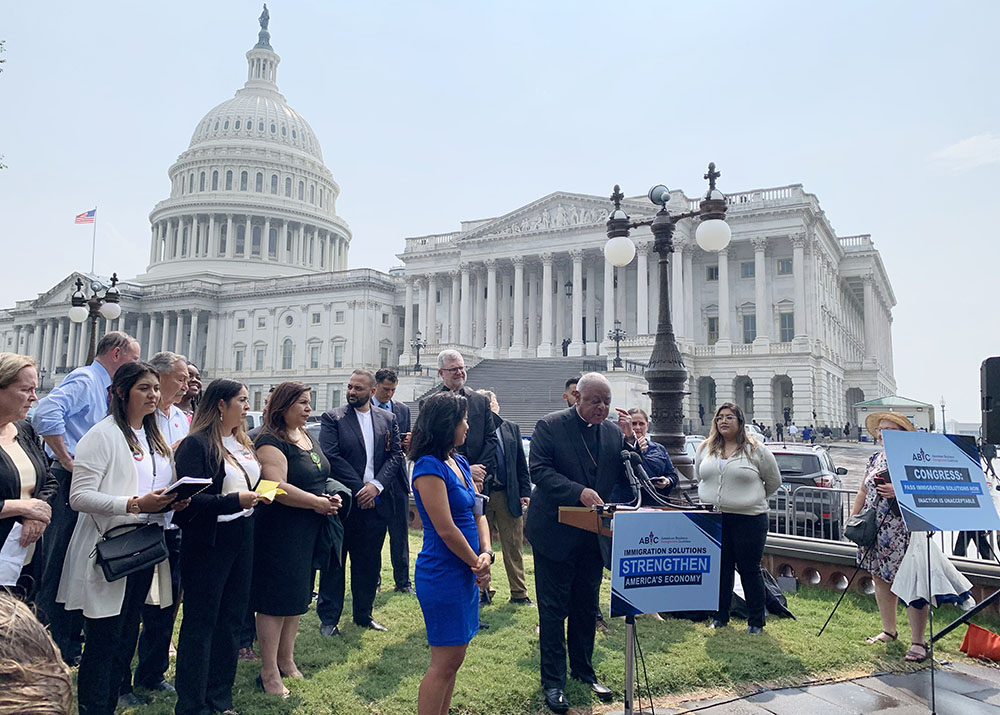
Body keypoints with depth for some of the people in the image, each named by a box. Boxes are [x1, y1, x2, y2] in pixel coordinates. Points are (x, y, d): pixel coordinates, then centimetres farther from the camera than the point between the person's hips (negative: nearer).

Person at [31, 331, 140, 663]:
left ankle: (72, 641, 28)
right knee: (59, 567, -1)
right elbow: (46, 414, -28)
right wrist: (67, 461, -23)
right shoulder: (84, 380, -11)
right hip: (69, 484, -10)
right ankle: (53, 647, 8)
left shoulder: (101, 387, 18)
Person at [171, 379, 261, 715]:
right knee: (200, 622, 4)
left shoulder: (244, 444, 11)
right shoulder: (196, 444, -12)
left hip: (242, 540, 7)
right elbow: (189, 499, -19)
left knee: (232, 620, 13)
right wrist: (233, 500, -26)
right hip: (208, 542, -7)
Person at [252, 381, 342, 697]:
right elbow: (277, 487, -25)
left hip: (309, 531, 9)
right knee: (275, 599, 0)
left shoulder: (308, 438, 13)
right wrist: (317, 502, -19)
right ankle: (269, 672, 12)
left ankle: (287, 660, 31)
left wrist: (332, 497, 1)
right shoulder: (271, 441, -14)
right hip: (280, 531, -8)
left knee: (297, 596, 17)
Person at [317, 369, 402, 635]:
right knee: (334, 561, 5)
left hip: (376, 501, 3)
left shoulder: (388, 419, 9)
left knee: (369, 562, 12)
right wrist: (359, 489, -14)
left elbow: (396, 455, 4)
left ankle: (363, 613, 27)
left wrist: (376, 485, -10)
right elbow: (331, 457, -10)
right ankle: (328, 618, 17)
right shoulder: (332, 419, -1)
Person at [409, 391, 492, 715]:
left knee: (453, 658, 16)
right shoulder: (430, 467, -18)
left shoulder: (460, 463, 9)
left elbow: (478, 512, 10)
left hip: (465, 572, 8)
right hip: (443, 575, -8)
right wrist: (477, 563, -8)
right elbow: (446, 530, -19)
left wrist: (486, 554, -6)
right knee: (445, 662, 1)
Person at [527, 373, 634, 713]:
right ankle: (553, 681, 17)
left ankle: (584, 670, 35)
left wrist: (629, 440, -12)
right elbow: (539, 470, -18)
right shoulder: (550, 426, -10)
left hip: (593, 535, 5)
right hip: (556, 533, -5)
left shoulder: (613, 433, 4)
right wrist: (579, 492, -28)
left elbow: (626, 480, 2)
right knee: (553, 609, 4)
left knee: (587, 607, 18)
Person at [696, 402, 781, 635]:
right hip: (713, 519, 4)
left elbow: (774, 481, 8)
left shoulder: (755, 449, -2)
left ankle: (756, 622, 16)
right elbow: (699, 477, 22)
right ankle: (720, 616, 23)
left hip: (748, 519, -3)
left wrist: (753, 499, 12)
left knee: (750, 570, 3)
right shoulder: (705, 449, 8)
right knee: (720, 569, 11)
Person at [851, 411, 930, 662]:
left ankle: (917, 642, 4)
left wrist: (899, 491, -22)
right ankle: (889, 631, 27)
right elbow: (862, 494, 20)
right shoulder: (875, 459, 14)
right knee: (880, 579, 13)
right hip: (875, 534, 7)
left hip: (904, 533, -7)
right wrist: (852, 519, 15)